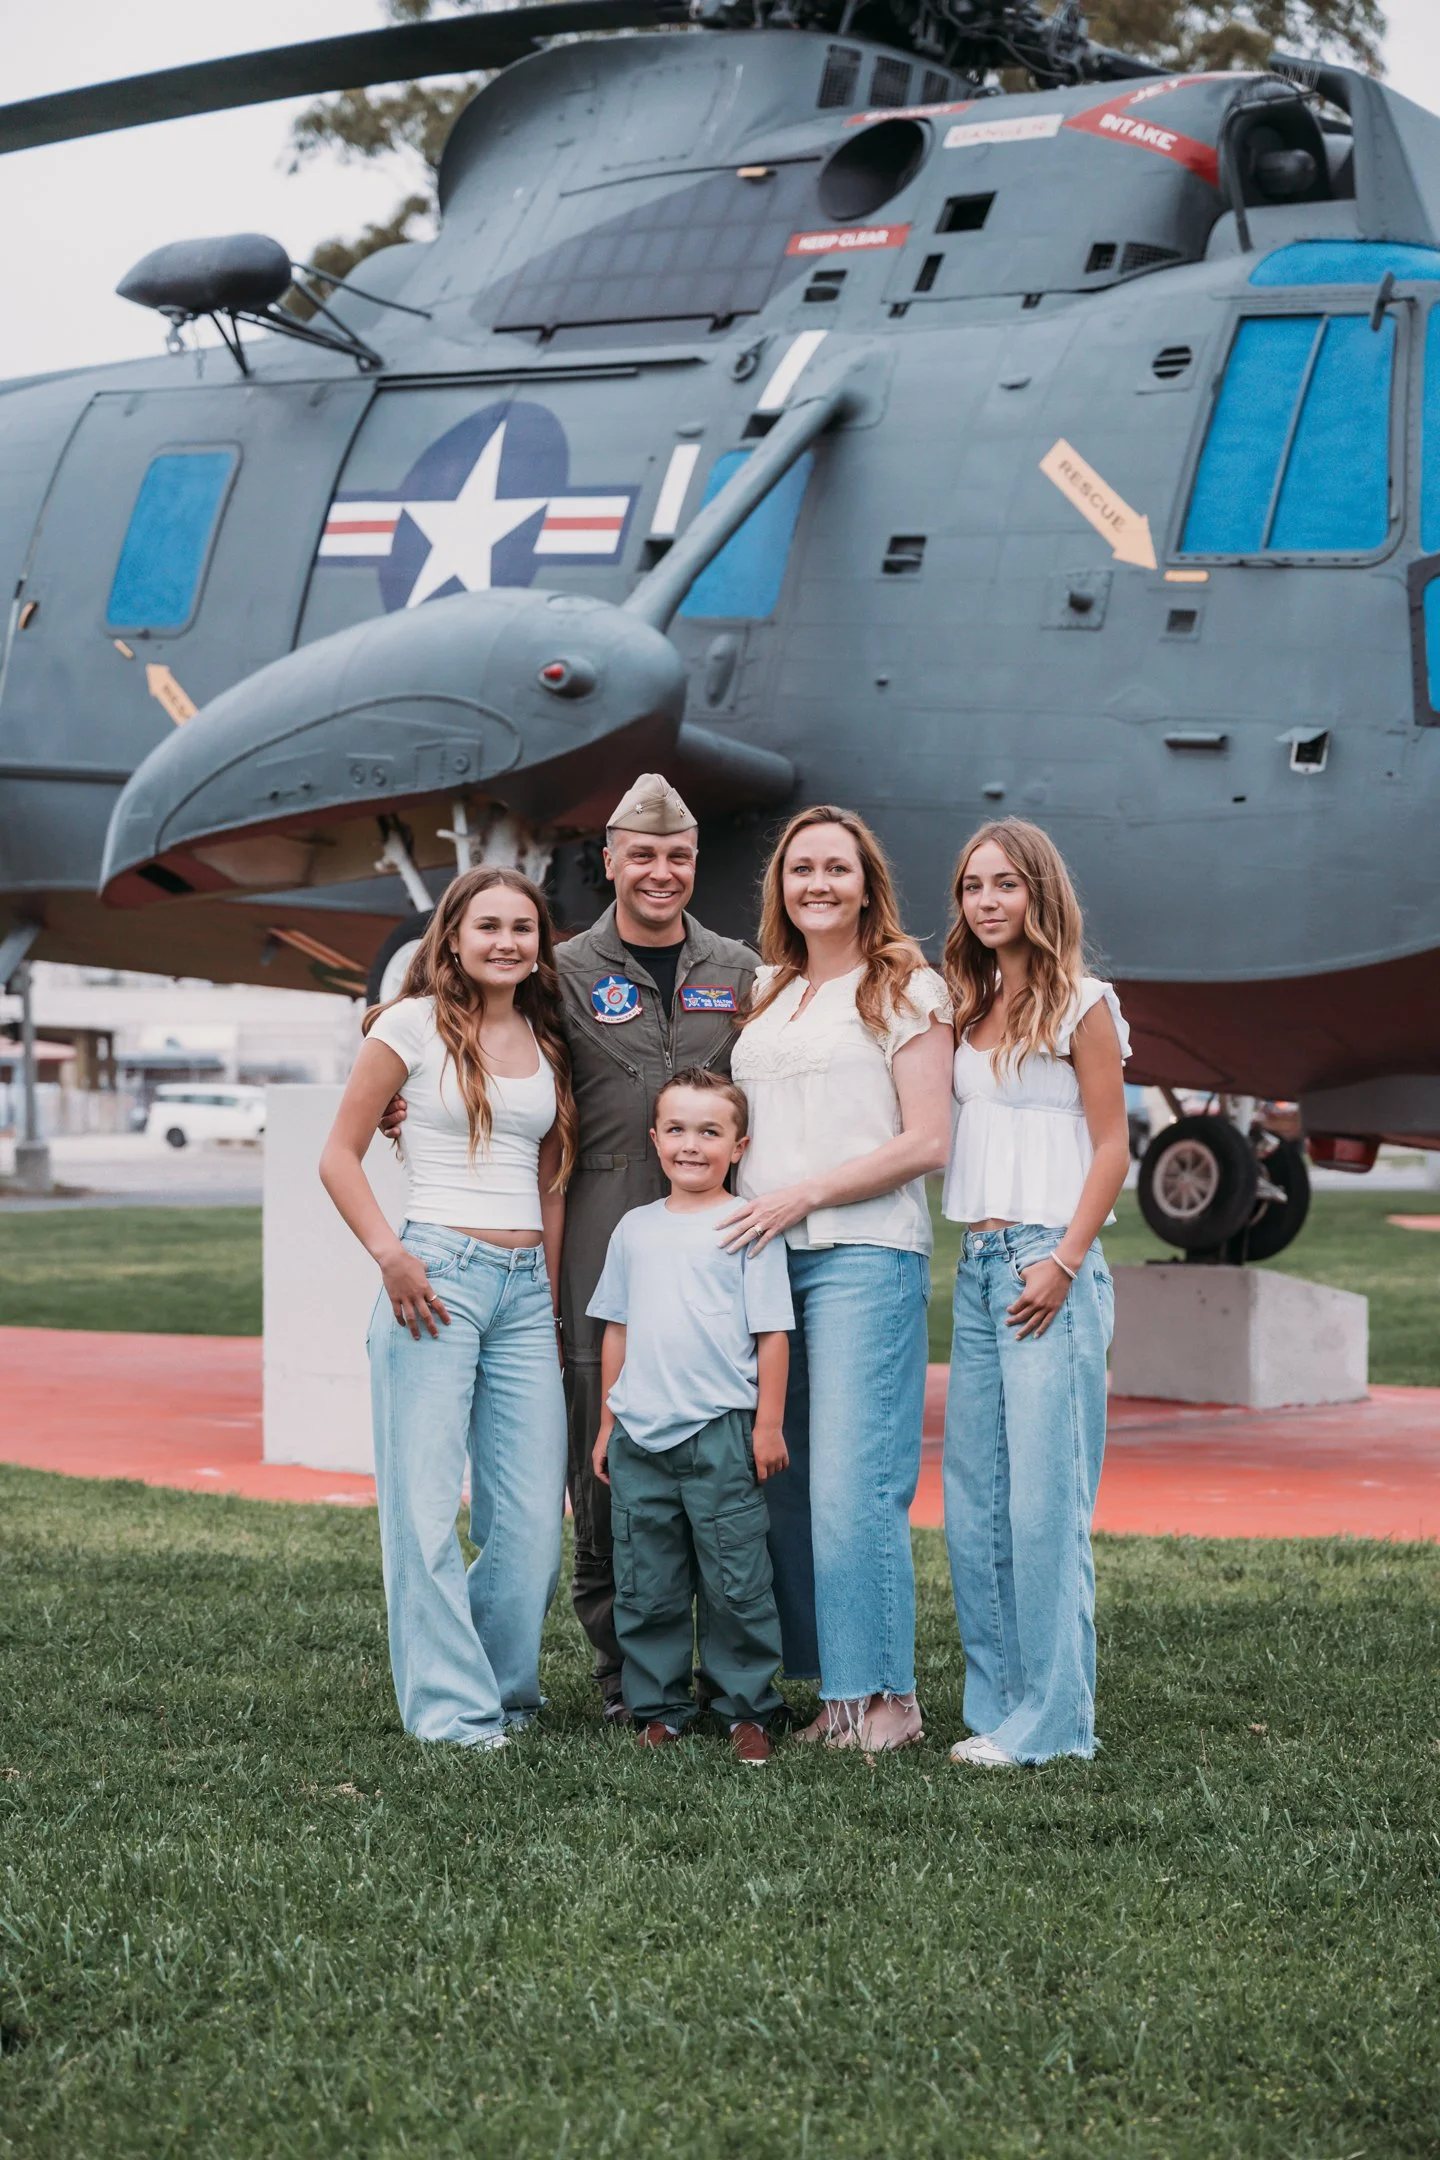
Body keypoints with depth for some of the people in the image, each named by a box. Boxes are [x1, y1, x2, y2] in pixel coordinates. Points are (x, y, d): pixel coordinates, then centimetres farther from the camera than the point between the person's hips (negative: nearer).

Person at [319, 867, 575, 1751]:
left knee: (534, 1519, 2)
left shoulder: (548, 1044, 15)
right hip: (437, 1274, -5)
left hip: (525, 1288, 5)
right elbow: (341, 1156, 0)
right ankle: (454, 1712, 1)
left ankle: (503, 1685, 21)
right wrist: (389, 1255, -12)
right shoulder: (414, 1024, 0)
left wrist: (554, 1304, 16)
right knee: (427, 1507, -5)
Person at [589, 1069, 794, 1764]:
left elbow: (772, 1332, -2)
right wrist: (608, 1421, 15)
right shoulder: (635, 1228, 11)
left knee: (735, 1581, -1)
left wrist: (767, 1424, -5)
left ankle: (746, 1707, 10)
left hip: (721, 1433, -4)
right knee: (645, 1585, 7)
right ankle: (659, 1708, 17)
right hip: (638, 1437, 4)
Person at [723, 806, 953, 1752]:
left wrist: (801, 1195, -10)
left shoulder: (905, 989, 2)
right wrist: (738, 1209, 8)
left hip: (864, 1256, -6)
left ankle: (886, 1696, -2)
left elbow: (926, 1142, -5)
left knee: (852, 1487, -10)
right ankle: (834, 1688, 10)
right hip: (764, 1259, 6)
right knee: (784, 1487, 3)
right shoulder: (764, 997, 20)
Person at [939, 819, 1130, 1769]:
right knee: (973, 1501, 6)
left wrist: (1063, 1263, -13)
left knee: (1043, 1495, -8)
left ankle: (1053, 1718, -3)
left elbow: (1112, 1146, -6)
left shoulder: (1081, 1006, -3)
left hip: (1048, 1262, -7)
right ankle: (999, 1705, 13)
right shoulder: (972, 1011, 16)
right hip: (978, 1263, 7)